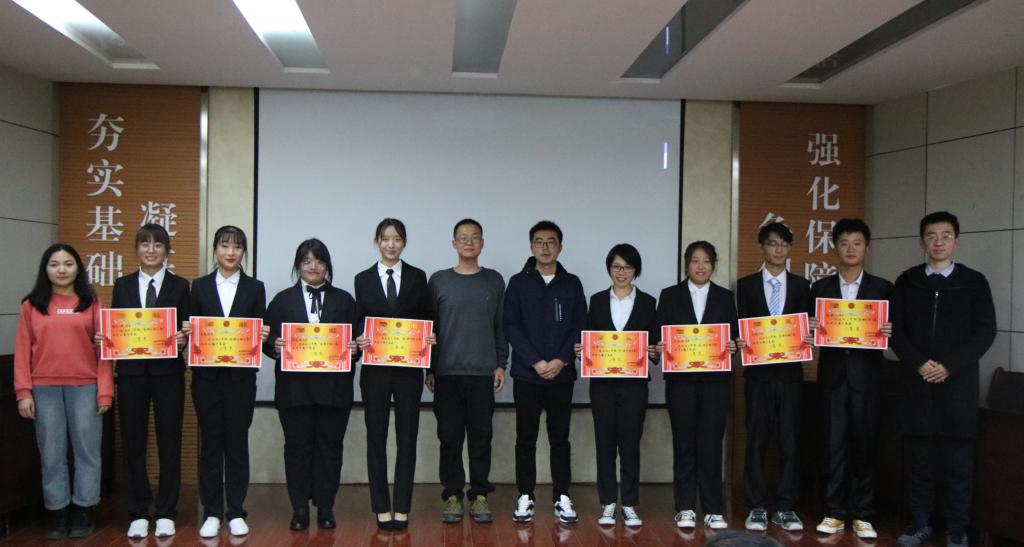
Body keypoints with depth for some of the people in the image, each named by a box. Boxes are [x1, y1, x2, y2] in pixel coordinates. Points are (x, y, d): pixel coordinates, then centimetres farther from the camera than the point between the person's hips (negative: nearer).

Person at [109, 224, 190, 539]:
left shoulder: (180, 286, 5)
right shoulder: (123, 285, 10)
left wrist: (183, 339, -18)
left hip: (167, 372, -1)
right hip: (131, 372, 1)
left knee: (169, 442, 4)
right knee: (133, 443, 5)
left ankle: (165, 513, 15)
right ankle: (138, 513, 16)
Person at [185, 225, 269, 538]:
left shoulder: (255, 288, 6)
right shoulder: (200, 286, 8)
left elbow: (260, 331, 5)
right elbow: (190, 329, 8)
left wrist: (263, 336, -16)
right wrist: (188, 333, -13)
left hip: (241, 377, 0)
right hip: (207, 377, 1)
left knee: (237, 442, 4)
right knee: (210, 442, 4)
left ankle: (236, 513, 12)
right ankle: (211, 513, 13)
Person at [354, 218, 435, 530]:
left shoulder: (417, 277, 6)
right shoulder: (363, 279, 6)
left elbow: (428, 317, 8)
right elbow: (358, 321, 6)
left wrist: (429, 337, -11)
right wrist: (360, 339, -14)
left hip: (409, 368, 0)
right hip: (375, 369, 0)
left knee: (407, 437, 3)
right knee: (376, 437, 3)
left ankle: (402, 509, 10)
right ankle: (381, 508, 12)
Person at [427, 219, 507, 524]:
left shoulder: (494, 281, 8)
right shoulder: (439, 281, 5)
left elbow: (501, 326, 9)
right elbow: (428, 326, 6)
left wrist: (501, 365, 3)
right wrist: (428, 369, 3)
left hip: (483, 373, 1)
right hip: (447, 373, 0)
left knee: (481, 437, 4)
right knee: (450, 437, 3)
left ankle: (480, 496, 13)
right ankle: (452, 496, 13)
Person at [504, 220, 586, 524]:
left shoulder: (572, 284, 8)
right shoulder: (518, 283, 4)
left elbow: (579, 327, 4)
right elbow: (511, 326, -3)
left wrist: (560, 360, -10)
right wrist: (535, 362, -12)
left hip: (562, 374, 1)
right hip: (526, 374, -1)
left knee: (560, 438, 6)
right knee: (526, 438, 4)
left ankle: (562, 498, 13)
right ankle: (525, 497, 12)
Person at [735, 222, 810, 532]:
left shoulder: (800, 286, 9)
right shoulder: (746, 285, 6)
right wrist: (742, 343, -18)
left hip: (789, 372, 1)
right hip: (758, 372, -1)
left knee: (789, 441, 0)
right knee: (756, 440, 3)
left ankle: (785, 509, 9)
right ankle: (757, 508, 11)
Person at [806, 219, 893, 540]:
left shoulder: (882, 288, 5)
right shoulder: (821, 287, 7)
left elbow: (891, 332, 6)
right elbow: (810, 330, 7)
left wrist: (888, 333, -16)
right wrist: (810, 330, -15)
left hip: (866, 376, -1)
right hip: (833, 375, 1)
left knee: (864, 445, 4)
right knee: (834, 444, 3)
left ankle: (861, 515, 13)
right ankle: (835, 513, 11)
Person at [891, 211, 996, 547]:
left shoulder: (974, 282, 4)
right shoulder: (907, 282, 8)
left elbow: (985, 331, -3)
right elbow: (896, 330, 4)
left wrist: (950, 366, -12)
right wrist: (918, 364, -11)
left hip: (958, 384, -1)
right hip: (917, 382, 1)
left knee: (958, 460, 2)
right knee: (919, 458, 6)